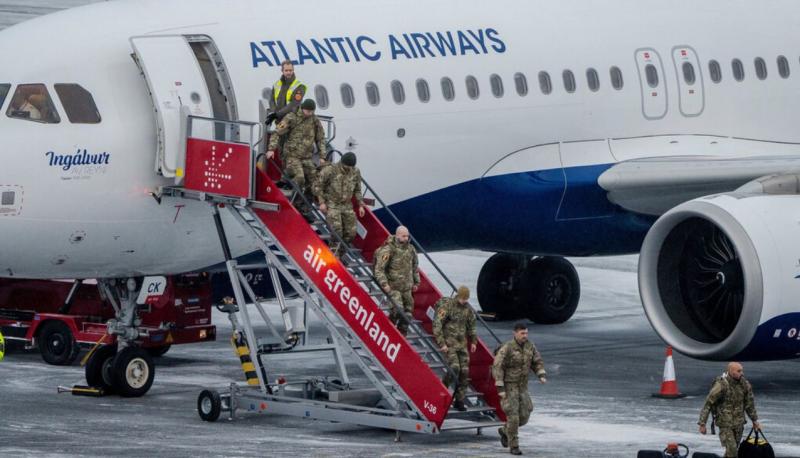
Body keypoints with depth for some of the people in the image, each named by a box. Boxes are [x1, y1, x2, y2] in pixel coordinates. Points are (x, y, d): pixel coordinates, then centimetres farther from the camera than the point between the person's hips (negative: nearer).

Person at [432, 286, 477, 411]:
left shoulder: (468, 308, 8)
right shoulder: (447, 306, -12)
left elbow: (471, 325, 24)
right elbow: (437, 325, -15)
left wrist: (473, 341, 19)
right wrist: (441, 343, -18)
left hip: (462, 344, 6)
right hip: (449, 343, -6)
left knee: (464, 371, 0)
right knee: (454, 368, -21)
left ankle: (459, 401, 7)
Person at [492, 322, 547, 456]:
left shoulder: (529, 346, 0)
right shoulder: (506, 348, -20)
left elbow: (537, 363, 7)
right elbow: (497, 368, -19)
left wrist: (542, 376, -13)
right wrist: (500, 388, -24)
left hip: (521, 387, 6)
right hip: (508, 386, -6)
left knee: (523, 416, 5)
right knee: (513, 416, -10)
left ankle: (505, 431, 34)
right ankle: (513, 446, 3)